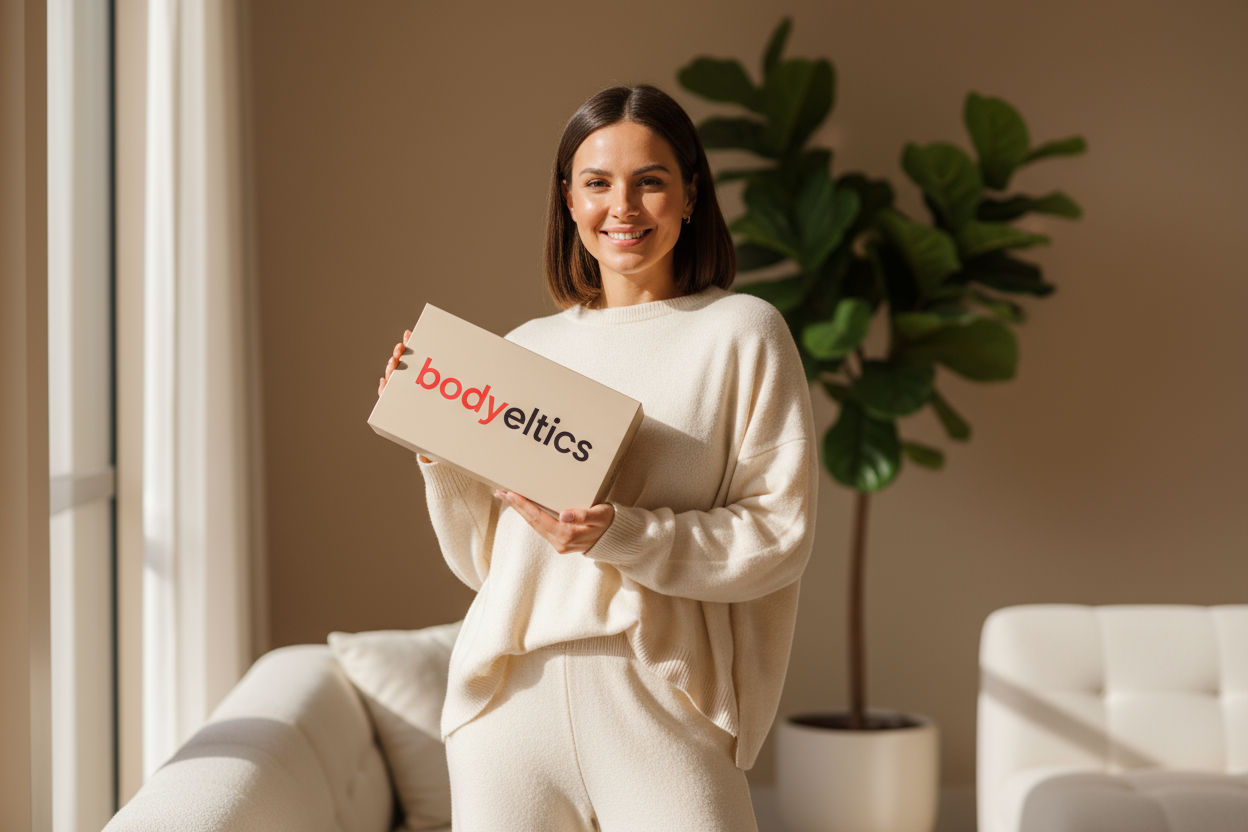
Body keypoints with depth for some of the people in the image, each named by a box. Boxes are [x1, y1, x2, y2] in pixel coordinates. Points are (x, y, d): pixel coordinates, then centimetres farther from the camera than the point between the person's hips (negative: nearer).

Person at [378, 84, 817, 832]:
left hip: (657, 701, -3)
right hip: (511, 695, 3)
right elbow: (483, 559, 13)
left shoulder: (741, 332, 0)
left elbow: (781, 533, -6)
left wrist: (619, 536, -16)